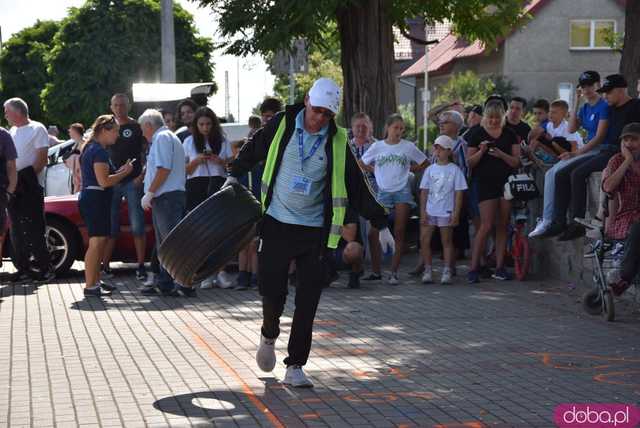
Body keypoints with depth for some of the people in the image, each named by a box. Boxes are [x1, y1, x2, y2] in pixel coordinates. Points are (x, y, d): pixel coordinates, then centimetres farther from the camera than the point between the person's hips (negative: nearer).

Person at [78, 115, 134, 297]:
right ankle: (90, 286, -11)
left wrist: (120, 170, 14)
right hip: (95, 199, -11)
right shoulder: (99, 151, -15)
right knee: (97, 242, -11)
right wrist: (125, 172, -10)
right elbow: (104, 181, -21)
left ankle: (95, 281, 23)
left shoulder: (91, 148, 18)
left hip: (89, 198, 11)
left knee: (100, 241, 16)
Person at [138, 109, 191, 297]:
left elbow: (164, 169, -18)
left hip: (167, 197, -11)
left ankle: (185, 284, -16)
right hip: (166, 198, 11)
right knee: (164, 243, 14)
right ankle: (164, 283, 18)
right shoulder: (169, 137, 25)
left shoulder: (162, 137, -8)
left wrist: (149, 193, -16)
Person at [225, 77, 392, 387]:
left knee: (307, 302, -3)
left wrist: (380, 223, 2)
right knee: (272, 291, 0)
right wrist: (234, 176, 17)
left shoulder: (337, 142, -1)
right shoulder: (282, 124, -2)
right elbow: (253, 149, 17)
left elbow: (357, 186, 4)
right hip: (276, 224, 0)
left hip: (314, 230, 1)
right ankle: (269, 336, 33)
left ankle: (295, 366, 6)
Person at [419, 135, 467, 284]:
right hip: (429, 211, 3)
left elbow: (459, 193, -3)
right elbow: (424, 192, 8)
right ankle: (428, 271, 6)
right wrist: (422, 211, -1)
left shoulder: (454, 170, -1)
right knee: (424, 240, -2)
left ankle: (447, 272, 8)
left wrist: (456, 214, -9)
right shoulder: (430, 169, 8)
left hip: (446, 212, -3)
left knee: (446, 241, 3)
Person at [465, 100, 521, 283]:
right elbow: (470, 162, 1)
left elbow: (516, 161, 4)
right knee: (486, 225, -11)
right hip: (486, 184, -3)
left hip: (506, 183, 3)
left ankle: (499, 268, 9)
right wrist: (481, 151, -17)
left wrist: (501, 155, -14)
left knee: (503, 226, 4)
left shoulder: (510, 134, 9)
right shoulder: (477, 134, 2)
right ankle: (474, 268, -6)